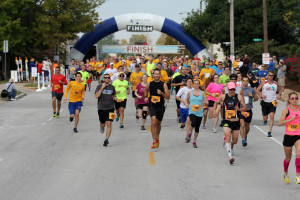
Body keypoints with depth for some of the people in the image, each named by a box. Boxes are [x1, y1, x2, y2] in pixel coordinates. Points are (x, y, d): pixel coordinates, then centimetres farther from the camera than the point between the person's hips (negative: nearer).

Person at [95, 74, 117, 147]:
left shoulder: (112, 87, 7)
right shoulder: (99, 86, -2)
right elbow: (96, 96, -15)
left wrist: (115, 98, 1)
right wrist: (102, 88, -19)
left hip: (110, 108, 0)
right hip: (101, 108, 0)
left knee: (109, 124, -13)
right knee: (102, 124, 12)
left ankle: (106, 140, -9)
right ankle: (102, 127, 50)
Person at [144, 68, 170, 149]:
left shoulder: (163, 84, -4)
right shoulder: (150, 84, 2)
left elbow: (168, 97, -6)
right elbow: (146, 89, 26)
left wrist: (161, 93, -22)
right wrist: (145, 97, 11)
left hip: (160, 106, 1)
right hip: (152, 106, -1)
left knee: (158, 123, 15)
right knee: (153, 121, -21)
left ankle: (157, 139, 39)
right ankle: (154, 141, -23)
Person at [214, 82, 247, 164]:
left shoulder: (239, 97, 0)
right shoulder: (223, 97, 3)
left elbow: (245, 108, 0)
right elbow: (216, 103, 21)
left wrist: (239, 109, -21)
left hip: (236, 122, 1)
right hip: (226, 122, -1)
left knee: (235, 141, 11)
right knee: (227, 136, -23)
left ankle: (231, 147, 48)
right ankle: (230, 156, -31)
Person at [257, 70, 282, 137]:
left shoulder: (276, 84, 3)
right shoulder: (263, 83, -1)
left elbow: (279, 90, 19)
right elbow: (258, 90, 5)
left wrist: (280, 95, -1)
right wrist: (261, 95, -14)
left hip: (273, 102, 0)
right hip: (265, 102, 0)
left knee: (272, 116, -16)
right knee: (265, 118, 8)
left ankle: (269, 132, -14)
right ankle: (265, 121, 48)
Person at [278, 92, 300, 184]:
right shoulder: (286, 110, -6)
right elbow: (280, 123, -15)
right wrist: (291, 119, -23)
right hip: (288, 136, -2)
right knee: (288, 158, 13)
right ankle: (285, 173, 41)